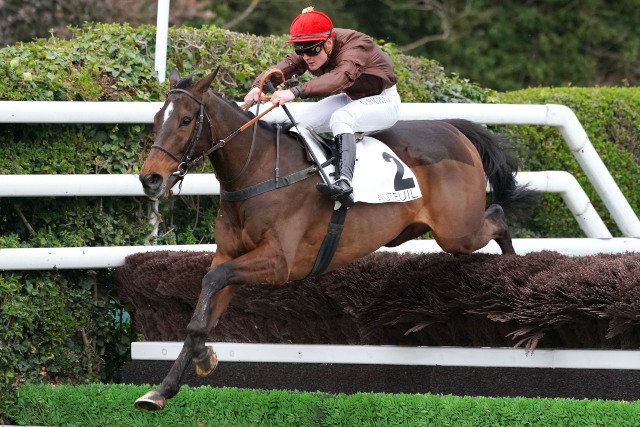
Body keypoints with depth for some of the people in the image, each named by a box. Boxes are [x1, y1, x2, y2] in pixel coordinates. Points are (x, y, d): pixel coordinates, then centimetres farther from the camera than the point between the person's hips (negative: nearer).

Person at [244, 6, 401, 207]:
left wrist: (295, 91, -63)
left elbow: (341, 77, -52)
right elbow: (286, 66, -24)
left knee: (341, 118, -35)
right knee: (302, 124, -6)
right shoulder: (308, 51, -11)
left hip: (383, 100, -8)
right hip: (351, 98, 8)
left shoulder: (355, 47, -34)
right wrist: (258, 86, -45)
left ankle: (344, 184, -50)